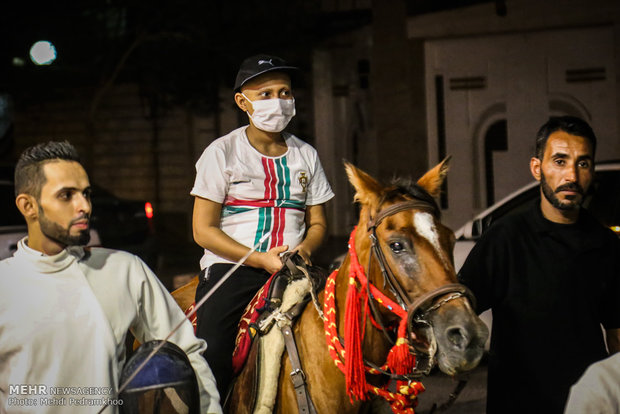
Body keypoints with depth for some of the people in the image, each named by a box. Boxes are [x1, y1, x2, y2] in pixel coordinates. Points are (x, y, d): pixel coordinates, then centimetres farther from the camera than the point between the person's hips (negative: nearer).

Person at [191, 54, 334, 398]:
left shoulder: (305, 155, 14)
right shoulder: (222, 152, 2)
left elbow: (317, 223, 17)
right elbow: (203, 230, -2)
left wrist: (305, 249, -7)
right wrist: (260, 258, -13)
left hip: (293, 268, 4)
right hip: (231, 267, -3)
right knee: (210, 360, -24)